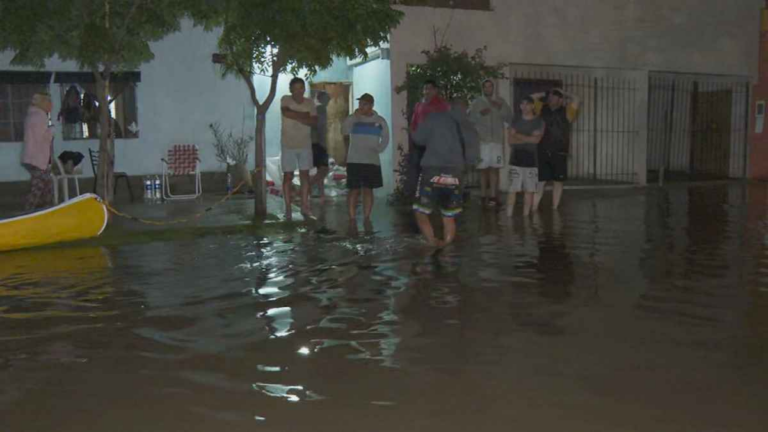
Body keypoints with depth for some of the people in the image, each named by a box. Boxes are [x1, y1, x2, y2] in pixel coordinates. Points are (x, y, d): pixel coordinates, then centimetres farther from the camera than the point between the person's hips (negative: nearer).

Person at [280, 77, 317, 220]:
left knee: (305, 175, 6)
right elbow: (286, 112, -26)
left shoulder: (310, 103, 1)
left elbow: (314, 121, -10)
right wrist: (304, 115, -17)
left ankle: (305, 206, 15)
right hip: (288, 145, -3)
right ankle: (288, 208, 7)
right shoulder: (285, 100, -6)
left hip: (305, 144, 3)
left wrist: (295, 116, -17)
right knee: (288, 176, 1)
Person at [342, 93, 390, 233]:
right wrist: (355, 116, -20)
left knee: (368, 190, 5)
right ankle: (352, 219, 1)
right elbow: (344, 131, -16)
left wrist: (377, 149, -4)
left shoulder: (380, 121, 4)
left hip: (372, 161, 1)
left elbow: (385, 139, 12)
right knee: (354, 190, -3)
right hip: (354, 161, -1)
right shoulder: (354, 119, 1)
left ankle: (366, 218, 13)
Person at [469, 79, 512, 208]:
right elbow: (469, 118, -4)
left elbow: (510, 118, 4)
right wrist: (480, 114, -20)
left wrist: (500, 109, -9)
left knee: (494, 169, 1)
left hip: (497, 140, 2)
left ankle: (493, 196, 4)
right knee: (483, 169, -1)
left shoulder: (501, 102, 11)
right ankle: (484, 197, 4)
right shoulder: (477, 102, 6)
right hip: (482, 140, -1)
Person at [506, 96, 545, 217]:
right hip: (516, 158, 1)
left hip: (531, 158, -1)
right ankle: (509, 215, -6)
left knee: (529, 189, 1)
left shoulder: (539, 122, 5)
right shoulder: (515, 122, 11)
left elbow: (536, 139, -8)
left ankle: (526, 215, 8)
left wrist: (518, 136, -5)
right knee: (512, 188, -6)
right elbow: (510, 140, 0)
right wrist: (528, 139, -10)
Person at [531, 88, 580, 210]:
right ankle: (534, 208, -4)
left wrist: (563, 94, 4)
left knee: (558, 181, 8)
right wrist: (545, 94, 12)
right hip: (542, 152, 0)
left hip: (559, 153, 0)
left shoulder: (566, 111, 5)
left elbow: (575, 100, -9)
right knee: (540, 181, -4)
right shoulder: (542, 109, 10)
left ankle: (554, 208, 17)